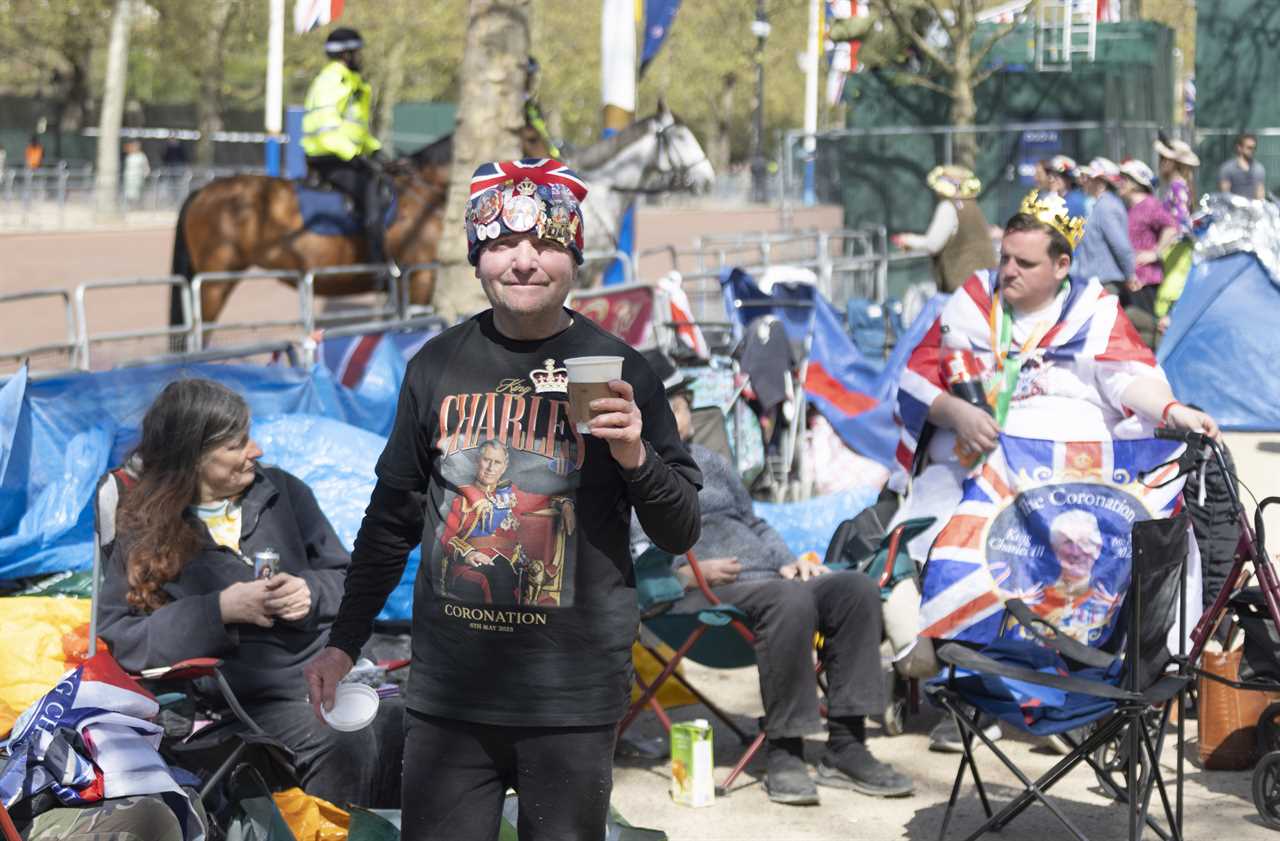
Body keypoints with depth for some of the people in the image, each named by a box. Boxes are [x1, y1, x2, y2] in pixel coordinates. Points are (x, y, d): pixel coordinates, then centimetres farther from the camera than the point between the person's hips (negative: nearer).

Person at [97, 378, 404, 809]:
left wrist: (310, 592, -5)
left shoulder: (281, 490, 15)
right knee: (345, 742, -32)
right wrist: (222, 610, -12)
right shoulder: (144, 532, 5)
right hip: (252, 699, -4)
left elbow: (347, 579, 19)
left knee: (403, 723, -27)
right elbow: (120, 636, -4)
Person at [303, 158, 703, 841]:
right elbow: (393, 518, 16)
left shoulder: (616, 370, -1)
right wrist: (344, 642, 15)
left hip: (573, 700, -2)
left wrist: (636, 457, -17)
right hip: (448, 689, 2)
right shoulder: (437, 366, 5)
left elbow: (680, 534, 1)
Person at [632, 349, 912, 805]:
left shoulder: (709, 462, 30)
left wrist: (786, 562, 13)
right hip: (696, 596, -7)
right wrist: (689, 574, -19)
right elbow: (630, 562, -7)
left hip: (764, 576, 8)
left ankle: (845, 746, -21)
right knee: (791, 600, -36)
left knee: (856, 588, -18)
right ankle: (783, 751, -29)